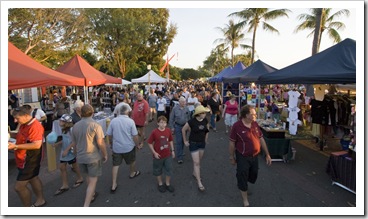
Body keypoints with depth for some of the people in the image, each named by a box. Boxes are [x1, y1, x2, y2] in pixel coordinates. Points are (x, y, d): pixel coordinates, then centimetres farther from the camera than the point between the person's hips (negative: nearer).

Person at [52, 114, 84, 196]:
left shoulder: (71, 129, -23)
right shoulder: (63, 129, 3)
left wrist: (66, 150, -25)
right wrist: (57, 143, 3)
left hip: (70, 151, -8)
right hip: (64, 151, 8)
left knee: (74, 166, 12)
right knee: (62, 167, 8)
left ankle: (80, 178, 36)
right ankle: (65, 185, 19)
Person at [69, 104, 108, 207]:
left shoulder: (75, 126, 1)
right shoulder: (95, 125, -17)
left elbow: (73, 143, 9)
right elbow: (100, 143, -19)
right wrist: (105, 155, -5)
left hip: (81, 157, 6)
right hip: (93, 157, -6)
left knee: (88, 176, 27)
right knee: (93, 180, 2)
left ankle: (91, 194, 45)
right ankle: (86, 205, -3)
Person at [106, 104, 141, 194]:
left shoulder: (113, 121, -7)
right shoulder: (130, 121, -16)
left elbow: (109, 135, 1)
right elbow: (135, 136, -13)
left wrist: (112, 144, 17)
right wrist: (137, 144, 4)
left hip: (116, 147, 2)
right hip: (128, 147, -2)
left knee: (115, 165, 11)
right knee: (132, 161, 24)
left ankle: (114, 185, 12)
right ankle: (133, 173, 49)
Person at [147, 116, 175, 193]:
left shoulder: (168, 130, -8)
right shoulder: (154, 132, -19)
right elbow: (150, 143, -11)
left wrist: (172, 150, 7)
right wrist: (154, 153, -13)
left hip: (168, 155, 3)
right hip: (158, 155, -3)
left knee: (169, 170, 15)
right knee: (158, 170, 16)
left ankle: (168, 183, 37)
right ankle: (160, 184, 40)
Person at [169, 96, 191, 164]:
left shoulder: (186, 108, 0)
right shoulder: (175, 108, -9)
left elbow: (189, 117, 9)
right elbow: (171, 118, -4)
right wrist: (172, 127, -5)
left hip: (185, 126, 4)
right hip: (178, 126, -3)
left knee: (183, 141, 15)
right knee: (178, 142, -5)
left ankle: (181, 153, 36)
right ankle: (179, 157, -1)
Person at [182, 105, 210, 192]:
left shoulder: (205, 120, -7)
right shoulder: (192, 121, -21)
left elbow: (207, 129, 13)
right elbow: (183, 130, -8)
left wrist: (206, 139, 12)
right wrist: (185, 141, -4)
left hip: (202, 143, 5)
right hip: (193, 143, -5)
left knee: (198, 161, 19)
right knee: (196, 163, -4)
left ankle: (194, 173, 45)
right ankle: (199, 183, 2)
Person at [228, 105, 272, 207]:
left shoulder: (255, 124, -3)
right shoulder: (237, 126, -20)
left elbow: (261, 139, 4)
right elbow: (232, 142, -12)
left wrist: (267, 154, 6)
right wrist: (232, 157, -6)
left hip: (255, 156, 6)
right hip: (242, 157, -6)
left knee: (253, 176, 22)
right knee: (242, 178, 6)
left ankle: (244, 187, 54)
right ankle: (245, 199, 27)